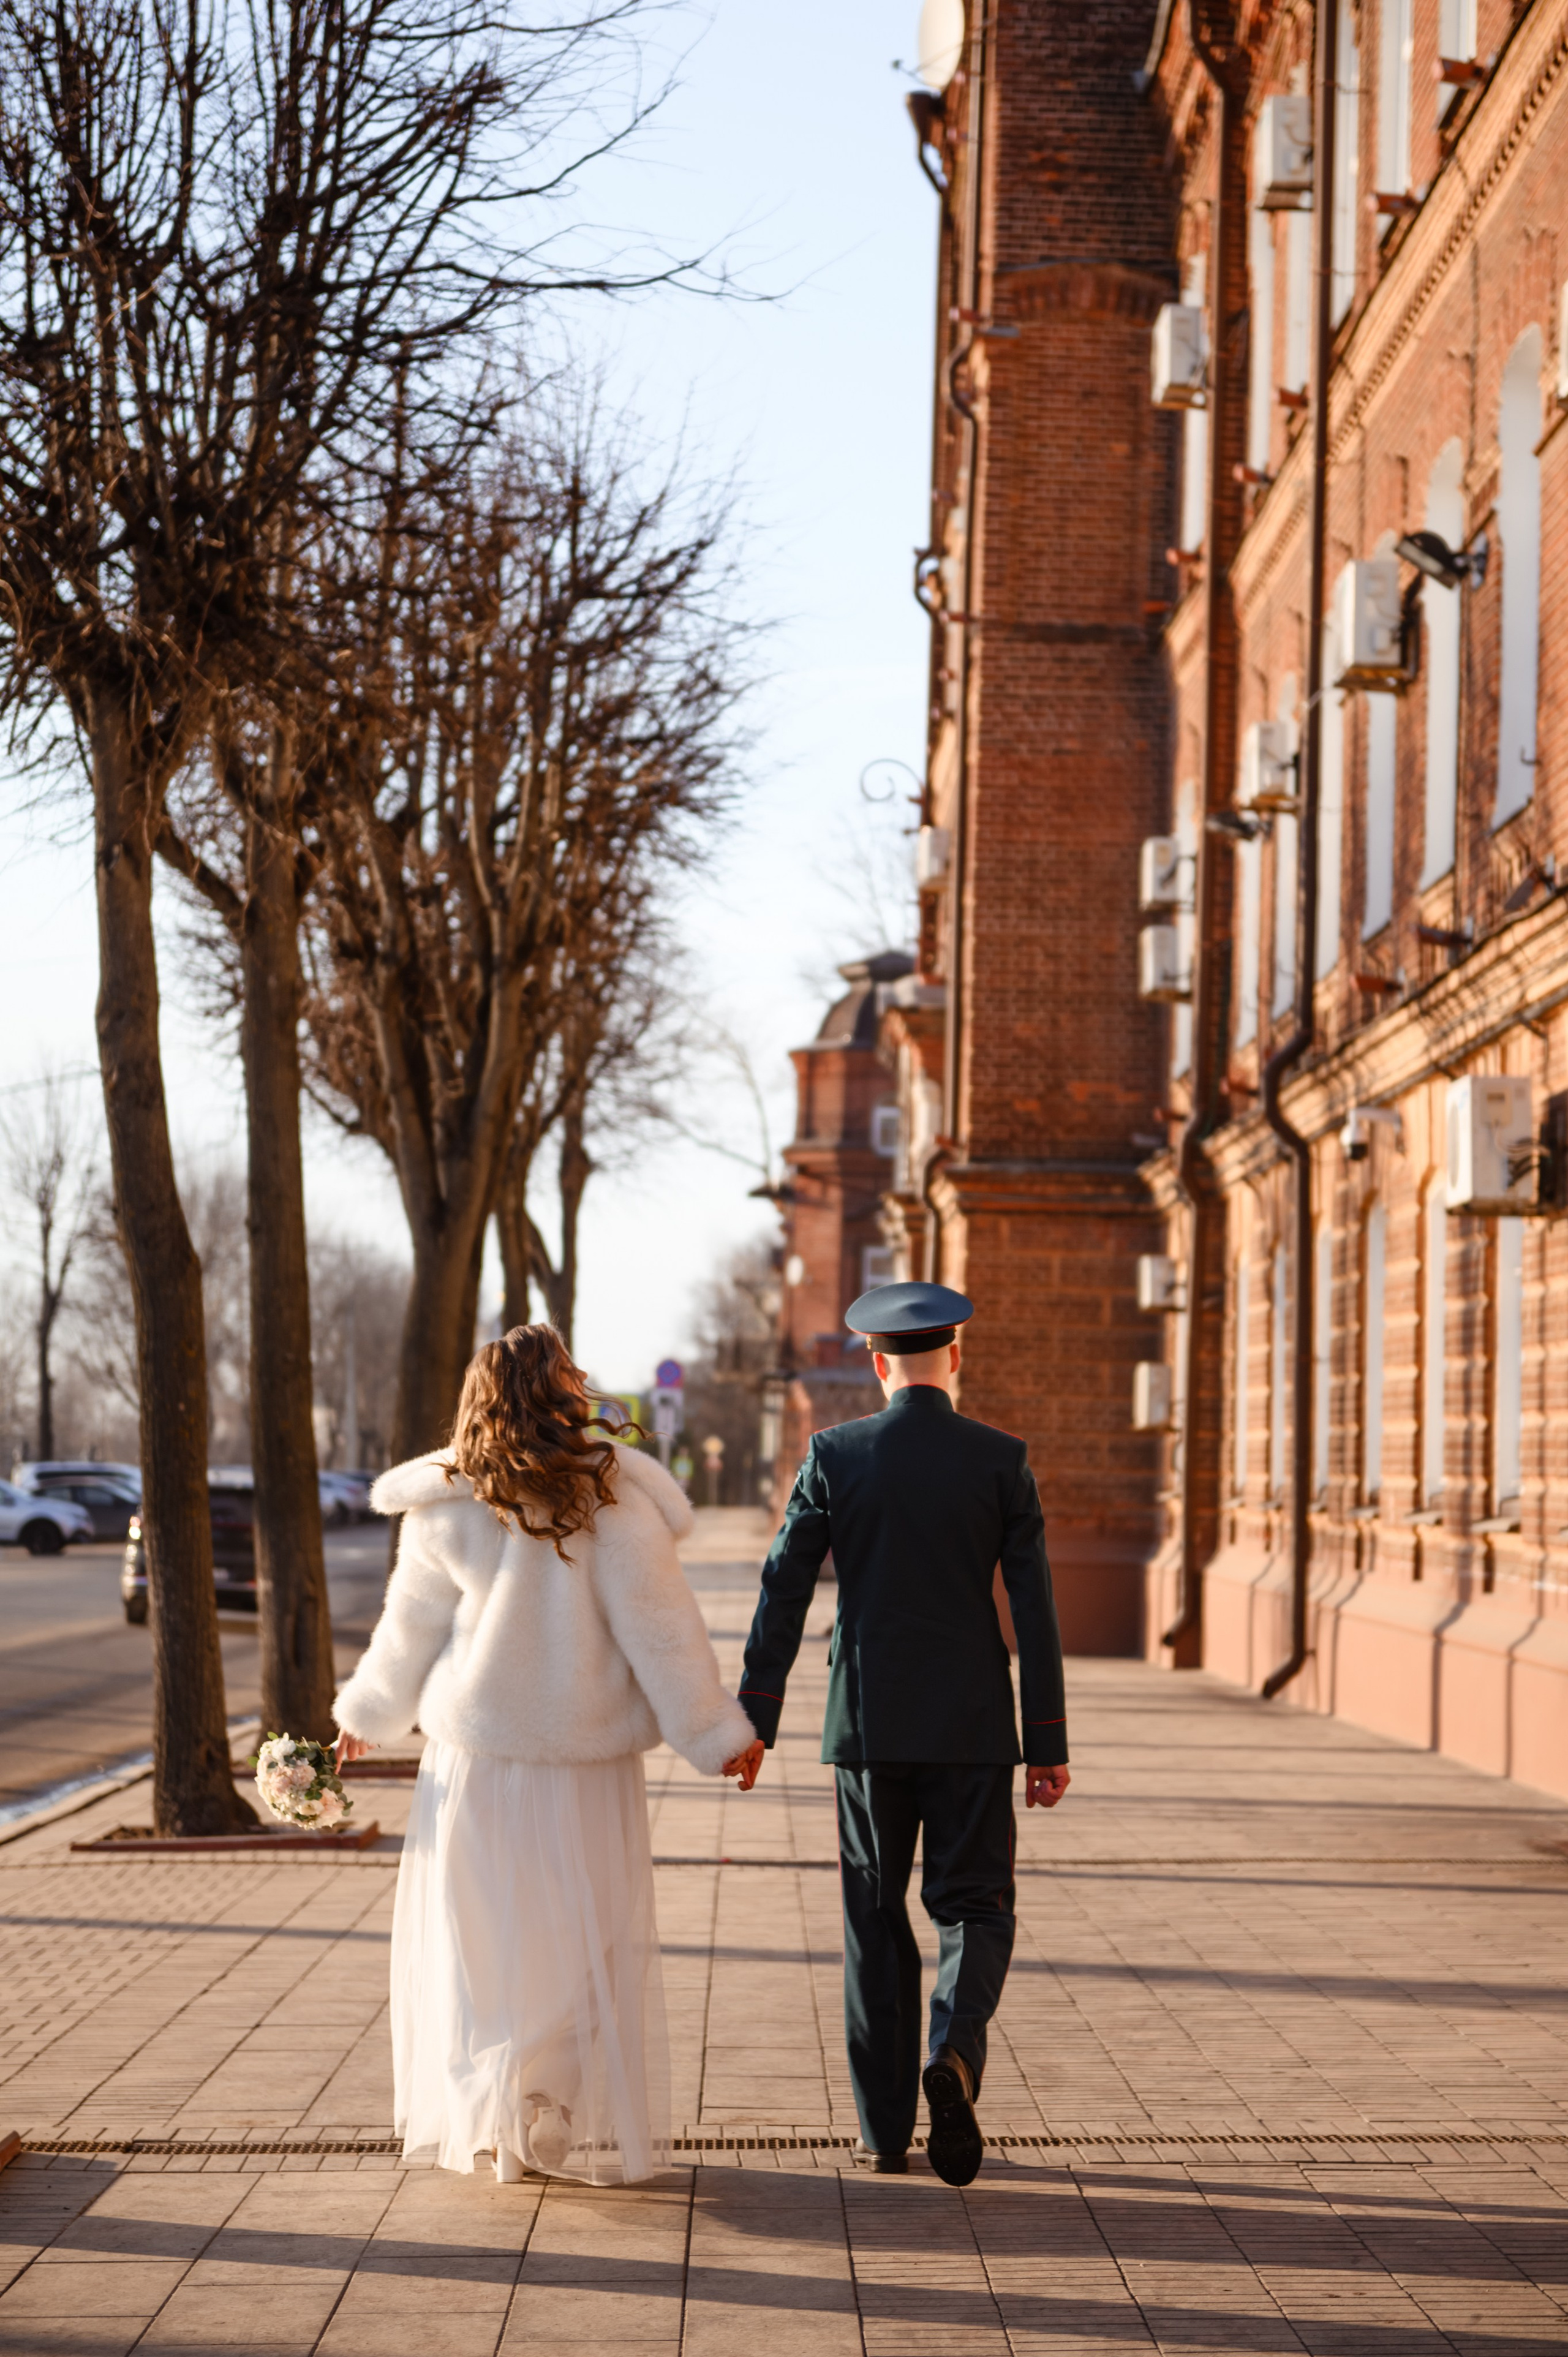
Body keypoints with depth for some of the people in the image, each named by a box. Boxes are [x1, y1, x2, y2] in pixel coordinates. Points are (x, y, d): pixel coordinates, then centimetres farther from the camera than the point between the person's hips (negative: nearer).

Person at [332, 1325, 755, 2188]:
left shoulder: (448, 1508, -3)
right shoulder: (613, 1504, -11)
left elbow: (411, 1628, 6)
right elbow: (660, 1632, -10)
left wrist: (366, 1716, 23)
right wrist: (714, 1736, -1)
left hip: (478, 1757, 2)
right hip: (587, 1757, -2)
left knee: (481, 1936, 11)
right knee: (589, 1941, 8)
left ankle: (490, 2119, 12)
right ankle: (595, 2128, 11)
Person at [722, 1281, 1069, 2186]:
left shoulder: (835, 1456, -2)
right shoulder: (1002, 1460, -3)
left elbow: (784, 1593, -3)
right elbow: (1035, 1608, -4)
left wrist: (756, 1721, 1)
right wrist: (1049, 1745, 1)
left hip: (870, 1725, 1)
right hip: (973, 1727, -1)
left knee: (877, 1918, 10)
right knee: (975, 1908, 8)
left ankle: (887, 2128, 11)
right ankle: (954, 2053, -21)